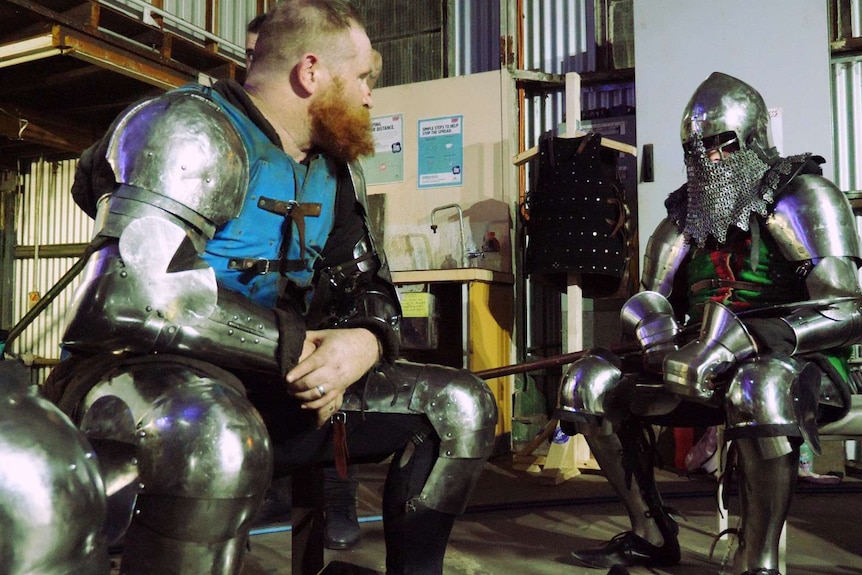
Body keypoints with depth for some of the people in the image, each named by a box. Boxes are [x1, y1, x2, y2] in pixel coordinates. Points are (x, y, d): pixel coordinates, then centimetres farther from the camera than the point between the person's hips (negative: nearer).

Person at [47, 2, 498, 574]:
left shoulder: (336, 169, 12)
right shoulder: (193, 132, -14)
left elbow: (369, 289, 14)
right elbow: (135, 292, -27)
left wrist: (367, 342, -12)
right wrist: (296, 347, -20)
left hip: (265, 390, 8)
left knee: (460, 405, 2)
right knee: (218, 439, -44)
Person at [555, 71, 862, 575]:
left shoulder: (800, 197, -6)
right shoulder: (687, 217, 11)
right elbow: (650, 303, 13)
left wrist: (755, 337, -30)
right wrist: (654, 325, -13)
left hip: (799, 366, -6)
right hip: (709, 372, 6)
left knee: (759, 388, -42)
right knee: (590, 380, -3)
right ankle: (651, 534, 6)